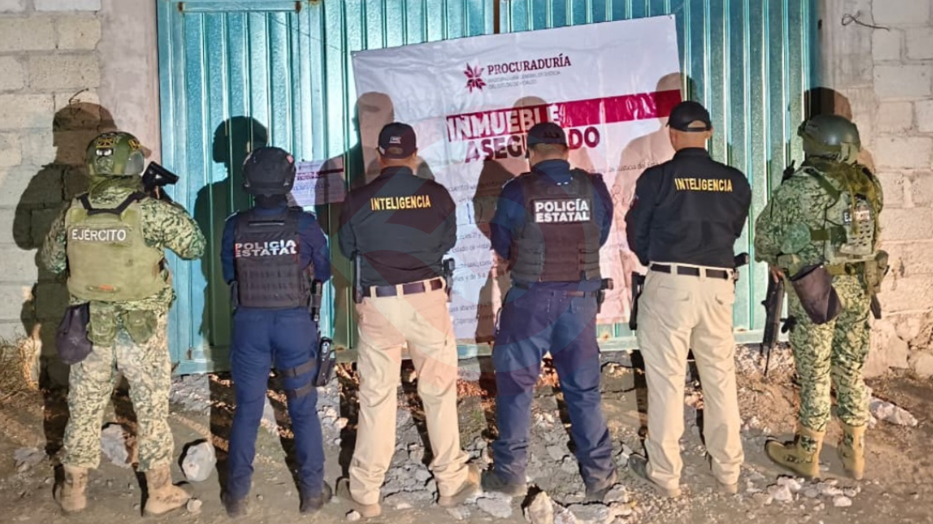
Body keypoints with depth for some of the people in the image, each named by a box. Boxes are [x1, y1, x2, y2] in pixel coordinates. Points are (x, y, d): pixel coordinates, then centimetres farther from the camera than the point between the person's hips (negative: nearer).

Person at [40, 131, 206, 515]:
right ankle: (160, 491, 21)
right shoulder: (150, 212, -16)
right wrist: (170, 207, 5)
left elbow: (51, 261, 10)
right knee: (152, 410, 10)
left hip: (90, 329, 3)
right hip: (142, 331, -3)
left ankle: (74, 489, 31)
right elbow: (195, 245, -7)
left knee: (84, 409, 17)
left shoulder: (72, 213, -3)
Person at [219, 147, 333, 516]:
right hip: (293, 322, -1)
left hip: (249, 323, 1)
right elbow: (324, 271, 1)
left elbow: (228, 275, 7)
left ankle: (237, 495, 21)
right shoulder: (304, 223, -11)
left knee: (246, 411, 12)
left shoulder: (234, 227, -6)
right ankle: (312, 492, 20)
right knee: (303, 410, 12)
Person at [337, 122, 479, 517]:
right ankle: (452, 481, 23)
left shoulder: (358, 199, -5)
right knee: (439, 390, 13)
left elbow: (348, 249, 9)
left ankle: (365, 492, 18)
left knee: (376, 396, 9)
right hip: (427, 299, 0)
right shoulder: (437, 194, -4)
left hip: (379, 304, 0)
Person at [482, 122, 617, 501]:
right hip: (580, 297, 3)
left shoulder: (517, 190, -10)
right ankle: (599, 474, 19)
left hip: (530, 298, -2)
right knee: (584, 387, 13)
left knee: (515, 383, 11)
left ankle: (510, 473, 18)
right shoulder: (594, 188, -3)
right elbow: (601, 237, 6)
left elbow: (501, 245, 2)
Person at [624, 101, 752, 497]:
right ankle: (728, 471, 25)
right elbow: (734, 231, 11)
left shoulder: (657, 178, -6)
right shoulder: (735, 181, 4)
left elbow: (637, 235, 2)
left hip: (669, 285, -3)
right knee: (720, 378, 14)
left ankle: (665, 473, 14)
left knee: (666, 380, 5)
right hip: (718, 286, 4)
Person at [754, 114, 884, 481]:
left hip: (816, 292, -5)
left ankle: (806, 455, 17)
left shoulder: (800, 187, -15)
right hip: (860, 288, 5)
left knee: (814, 375, 5)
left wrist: (770, 259, 16)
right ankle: (854, 452, 27)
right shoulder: (868, 184, 1)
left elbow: (766, 230, -4)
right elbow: (873, 232, 13)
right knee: (851, 370, 15)